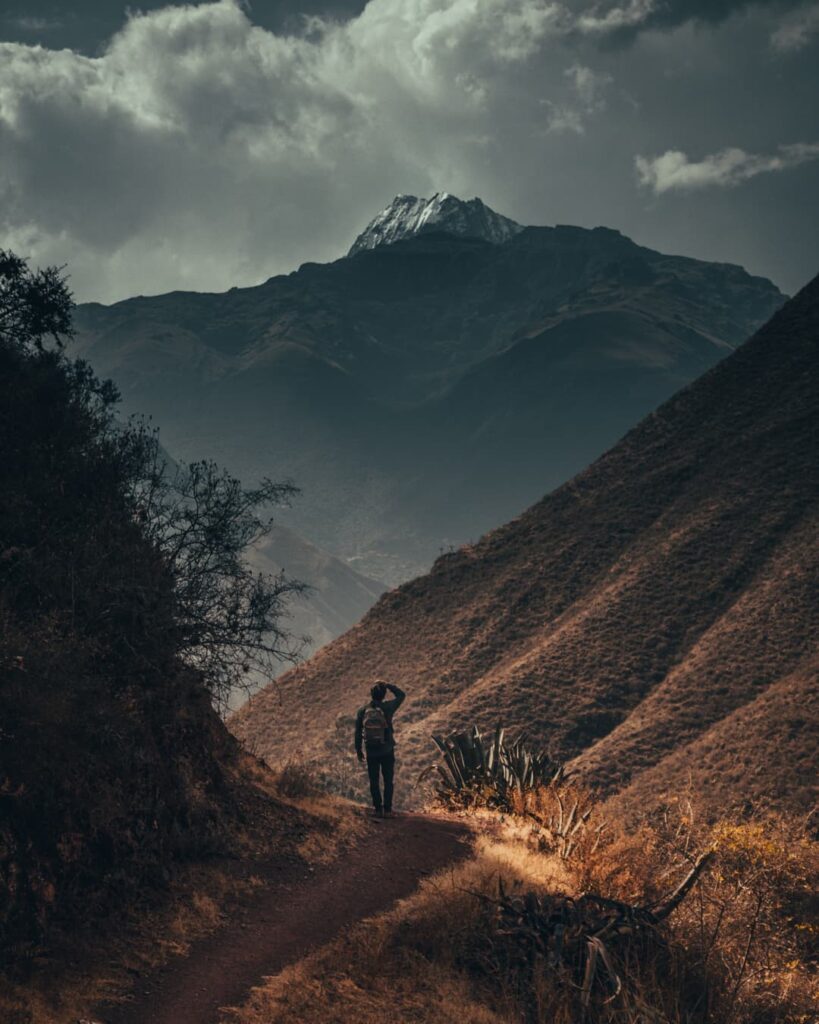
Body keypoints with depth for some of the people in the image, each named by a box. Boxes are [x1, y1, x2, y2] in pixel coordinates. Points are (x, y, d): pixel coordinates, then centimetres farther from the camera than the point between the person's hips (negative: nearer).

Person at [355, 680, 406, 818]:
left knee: (374, 782, 10)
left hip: (371, 752, 2)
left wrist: (358, 750, 13)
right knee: (388, 781, 5)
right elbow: (401, 695, 5)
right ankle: (387, 810, 3)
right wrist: (387, 685, 7)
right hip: (387, 752, -2)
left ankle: (378, 809, 11)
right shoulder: (387, 708, -10)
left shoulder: (362, 711, -4)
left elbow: (358, 732, 1)